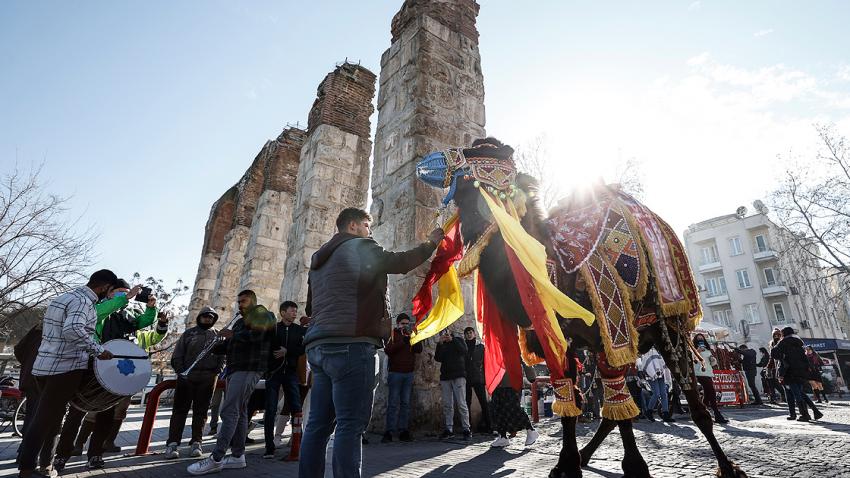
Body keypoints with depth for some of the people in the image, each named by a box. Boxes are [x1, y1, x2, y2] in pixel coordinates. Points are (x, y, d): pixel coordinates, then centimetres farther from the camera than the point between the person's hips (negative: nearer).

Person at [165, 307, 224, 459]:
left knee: (201, 411, 5)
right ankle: (173, 444, 5)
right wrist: (181, 371, -6)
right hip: (186, 377, 0)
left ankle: (196, 443, 11)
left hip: (208, 379, 1)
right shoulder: (189, 333, 10)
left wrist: (216, 372, -4)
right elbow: (177, 355, 6)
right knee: (180, 409, -1)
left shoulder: (217, 336, 11)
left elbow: (222, 357, 10)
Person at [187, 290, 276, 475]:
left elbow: (256, 335, -20)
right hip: (236, 369, 10)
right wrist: (214, 347, 7)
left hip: (248, 369, -10)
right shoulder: (241, 320, 26)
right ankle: (238, 456, 13)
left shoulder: (261, 313, -3)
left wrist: (232, 335, -10)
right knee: (239, 412, 9)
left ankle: (216, 459, -12)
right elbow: (231, 345, 24)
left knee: (228, 411, -13)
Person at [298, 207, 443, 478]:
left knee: (319, 424, 9)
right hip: (351, 344, -9)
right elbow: (401, 262, 8)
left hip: (318, 345, 9)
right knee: (351, 425, -8)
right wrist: (432, 243, 21)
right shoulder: (360, 247, 0)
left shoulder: (320, 258, 24)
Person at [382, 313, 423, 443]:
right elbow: (387, 350, -15)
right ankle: (389, 432, 0)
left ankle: (403, 431, 12)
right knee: (393, 403, -4)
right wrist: (403, 340, -17)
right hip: (395, 373, -4)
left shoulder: (411, 335, 13)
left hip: (408, 374, 4)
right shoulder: (393, 334, 1)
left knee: (405, 403, 7)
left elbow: (419, 350, 1)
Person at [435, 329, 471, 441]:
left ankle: (466, 429, -2)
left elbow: (464, 350, -10)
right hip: (445, 377, 3)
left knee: (461, 403, -8)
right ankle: (449, 429, 7)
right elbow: (437, 358, 1)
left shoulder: (458, 340, 10)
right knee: (447, 405, 1)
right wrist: (440, 343, -9)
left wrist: (452, 340, -13)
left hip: (458, 376, -3)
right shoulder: (441, 345, 16)